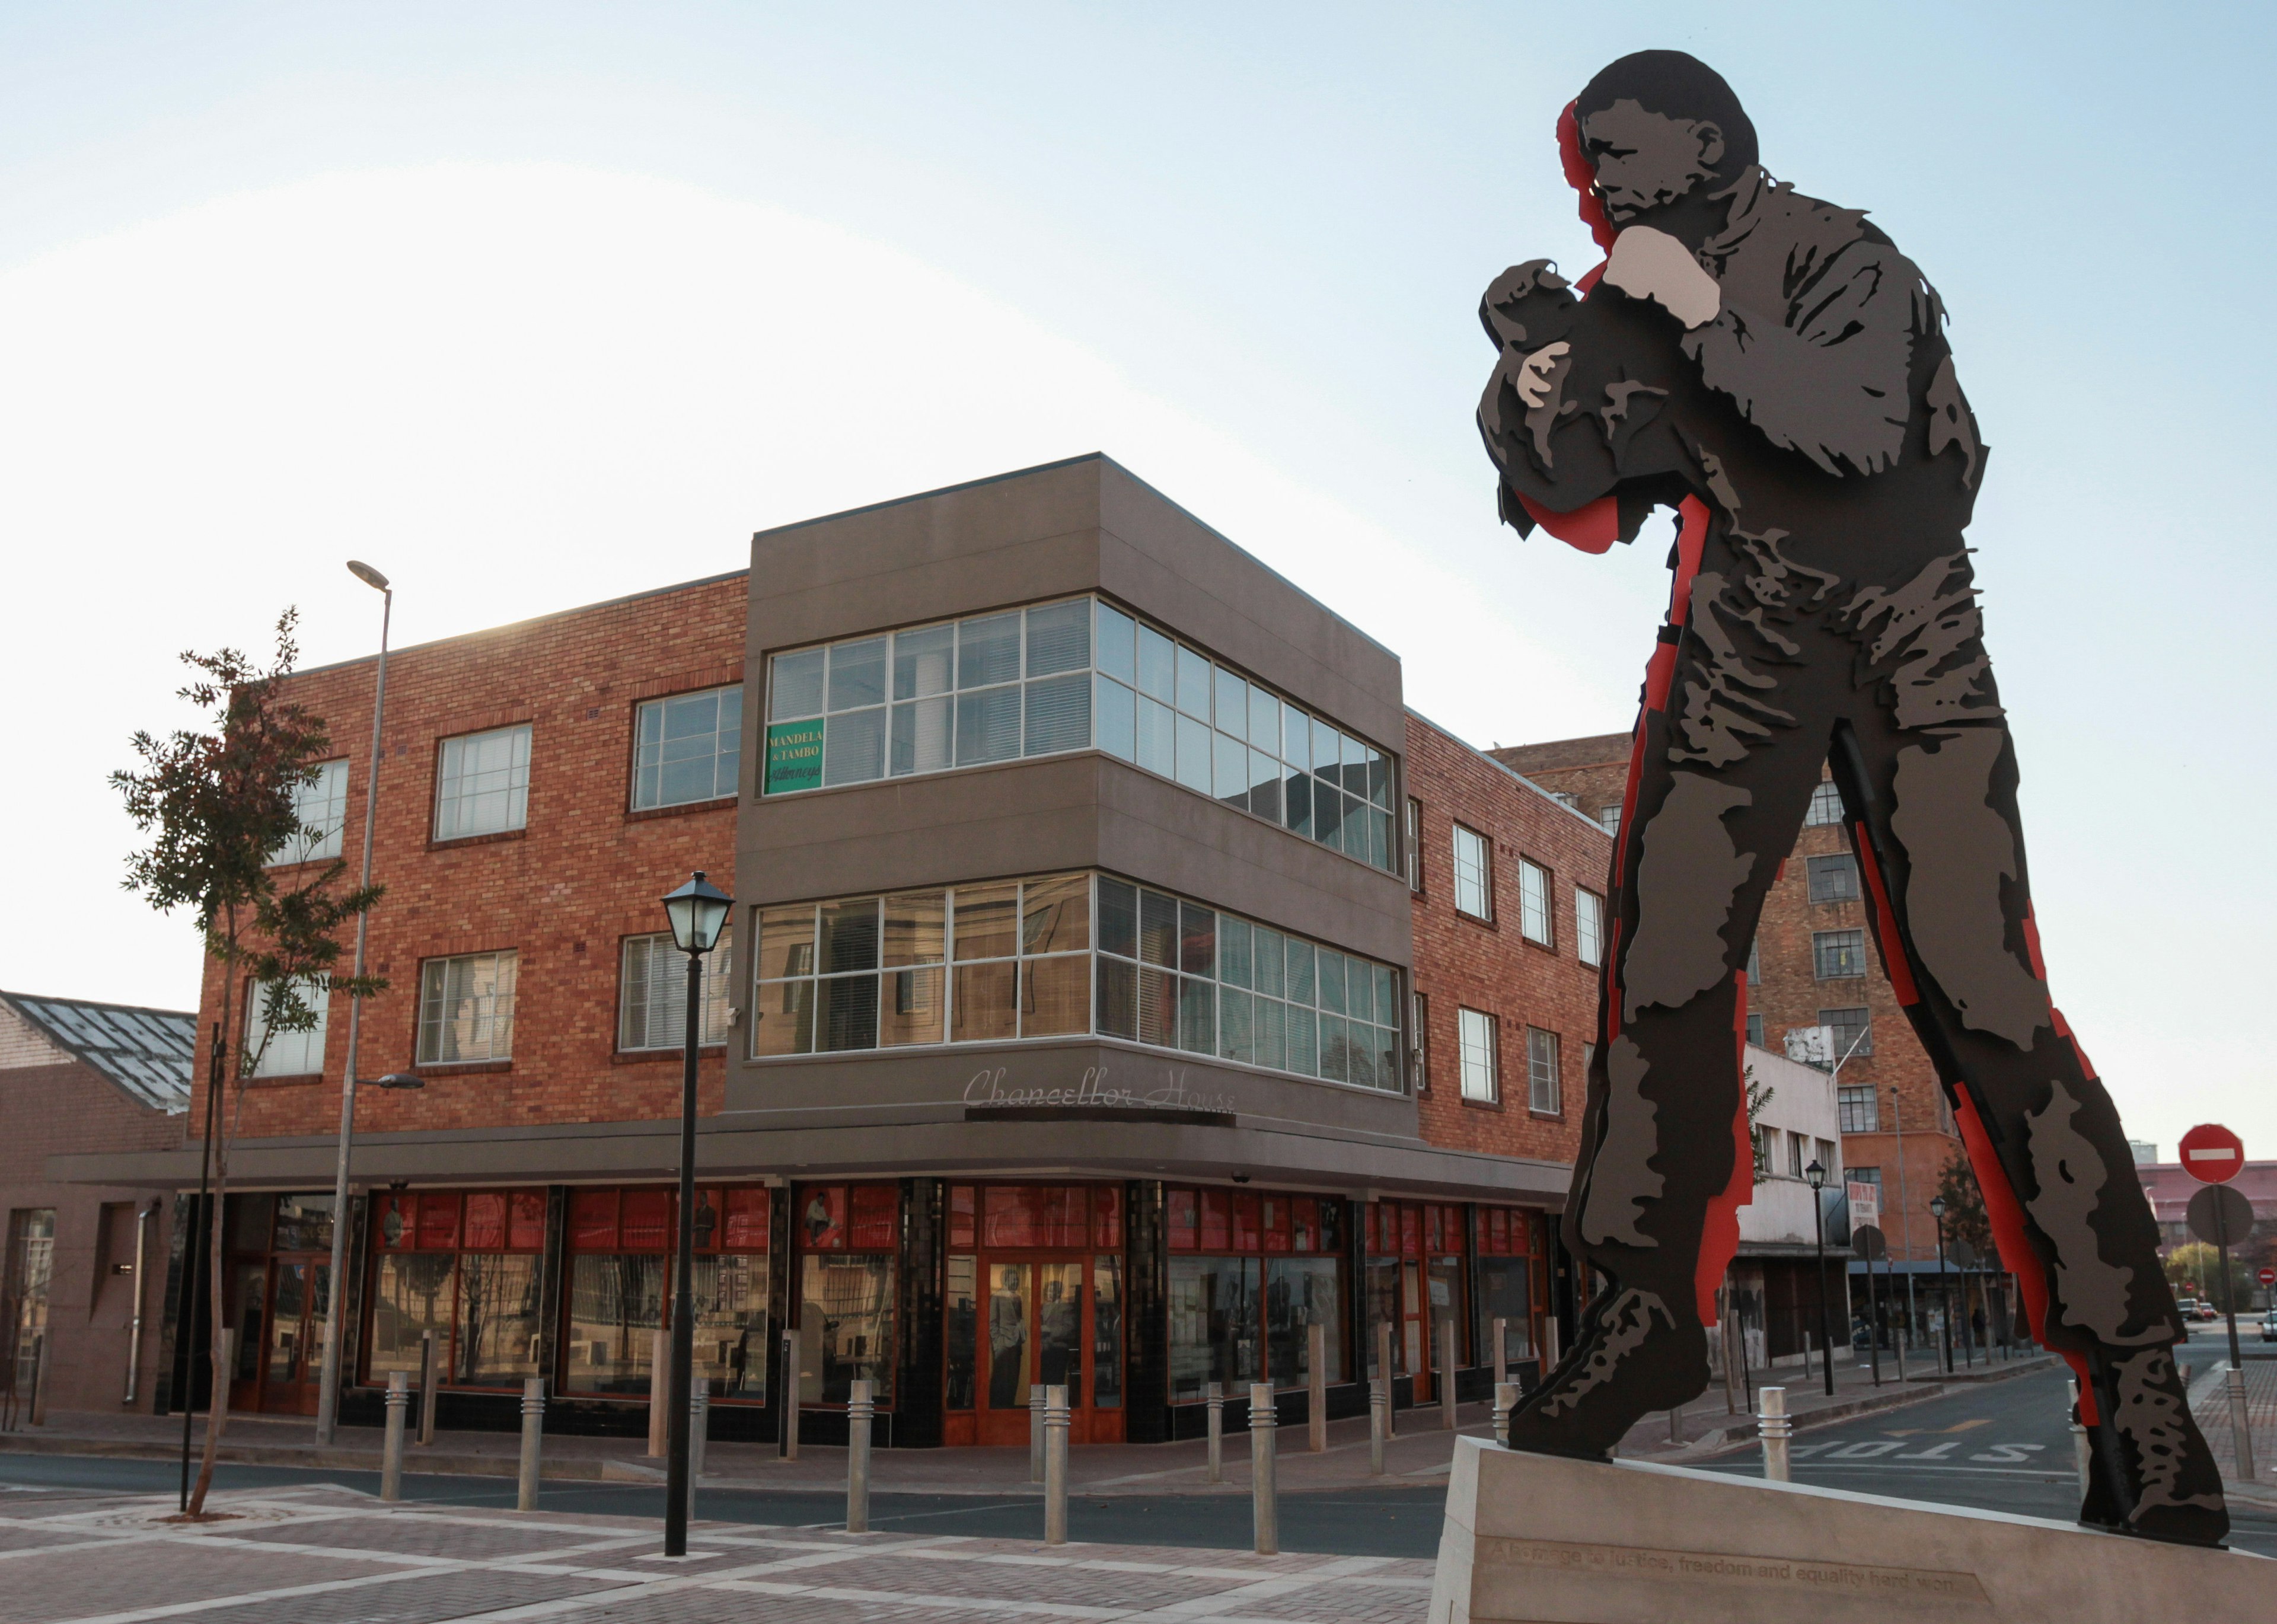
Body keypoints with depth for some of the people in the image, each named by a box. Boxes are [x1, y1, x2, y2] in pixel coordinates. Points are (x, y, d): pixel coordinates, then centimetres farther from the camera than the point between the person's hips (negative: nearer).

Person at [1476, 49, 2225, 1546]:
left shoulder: (1843, 263, -10)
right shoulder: (1624, 297, 5)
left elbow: (1862, 427, -29)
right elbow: (1579, 509, 5)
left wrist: (1707, 316, -29)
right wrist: (1538, 393, -12)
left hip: (1909, 647, -4)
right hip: (1742, 650, 5)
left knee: (1978, 994, -12)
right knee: (1664, 968, -5)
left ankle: (2137, 1380, -4)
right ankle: (1650, 1316, 6)